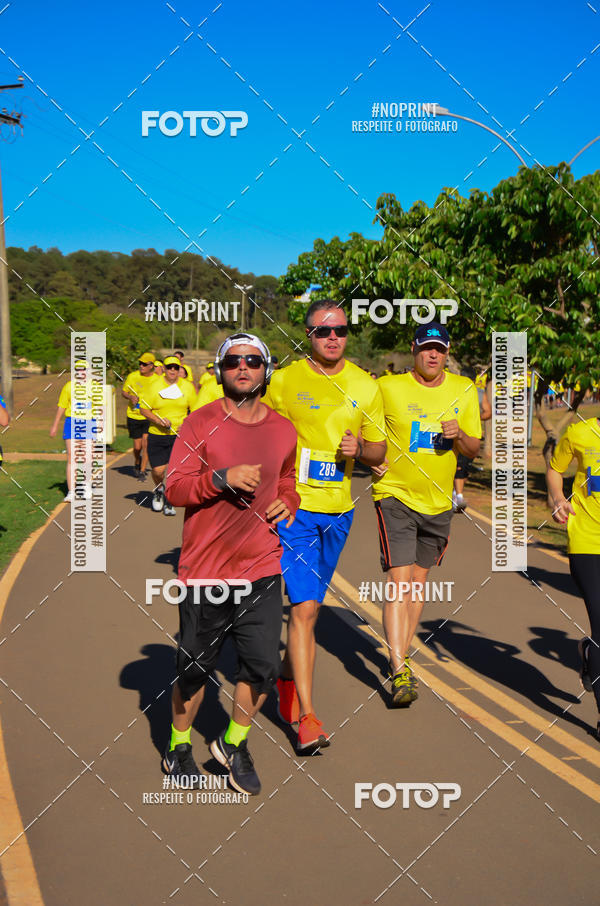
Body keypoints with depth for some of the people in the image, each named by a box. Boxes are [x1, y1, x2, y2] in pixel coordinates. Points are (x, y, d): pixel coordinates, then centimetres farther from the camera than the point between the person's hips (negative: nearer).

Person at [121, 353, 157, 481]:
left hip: (149, 417, -1)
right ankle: (137, 463, 37)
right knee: (137, 446, 5)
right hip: (133, 416, 1)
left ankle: (142, 471, 3)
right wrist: (130, 397, -13)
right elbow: (123, 392, 8)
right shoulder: (132, 376, -3)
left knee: (146, 443, -11)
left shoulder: (156, 380, -3)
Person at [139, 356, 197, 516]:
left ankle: (169, 502, 15)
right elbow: (144, 409, 0)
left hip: (180, 435, 1)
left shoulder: (187, 386, 3)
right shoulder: (155, 386, -2)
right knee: (158, 470, -1)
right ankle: (159, 490, 34)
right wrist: (159, 420, -15)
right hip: (157, 435, -1)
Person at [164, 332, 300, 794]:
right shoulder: (200, 423, -4)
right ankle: (179, 747, 32)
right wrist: (223, 478, -23)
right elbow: (175, 488, -9)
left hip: (263, 569, 3)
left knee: (263, 666, 3)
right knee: (195, 668, 9)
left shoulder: (283, 430, 8)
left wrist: (287, 503, 3)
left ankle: (234, 744, 27)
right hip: (205, 570, -3)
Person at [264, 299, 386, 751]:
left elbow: (378, 452, 10)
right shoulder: (284, 381, -2)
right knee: (305, 607, -11)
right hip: (295, 506, -4)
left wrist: (359, 448, -13)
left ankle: (288, 679, 38)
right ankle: (307, 715, -5)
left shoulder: (365, 387, 5)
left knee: (310, 604, 15)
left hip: (339, 510, 4)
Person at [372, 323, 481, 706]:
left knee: (418, 582, 13)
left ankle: (400, 658, 29)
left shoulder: (464, 390, 4)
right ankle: (399, 672, -13)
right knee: (399, 582, -14)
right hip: (396, 497, -4)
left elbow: (474, 450, 8)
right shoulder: (388, 387, -7)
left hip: (438, 502, 4)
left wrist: (459, 435, -13)